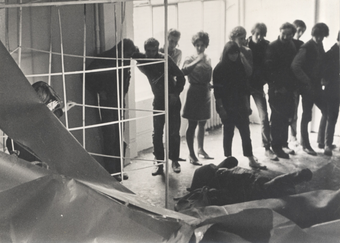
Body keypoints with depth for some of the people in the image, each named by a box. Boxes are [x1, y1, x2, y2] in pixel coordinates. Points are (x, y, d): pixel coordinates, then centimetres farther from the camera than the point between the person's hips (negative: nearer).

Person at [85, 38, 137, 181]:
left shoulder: (124, 61, 6)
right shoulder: (104, 59, -14)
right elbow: (88, 77, -11)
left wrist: (123, 93, 12)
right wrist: (98, 92, -12)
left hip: (118, 104, 6)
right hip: (105, 103, -6)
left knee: (119, 138, 8)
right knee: (109, 138, -5)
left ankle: (118, 170, 17)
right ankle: (111, 172, 2)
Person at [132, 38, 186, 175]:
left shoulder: (165, 59, -12)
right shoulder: (142, 62, -3)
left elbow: (181, 77, -9)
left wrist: (176, 93, -17)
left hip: (172, 100, -3)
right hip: (158, 100, 3)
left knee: (174, 133, 0)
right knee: (157, 133, -1)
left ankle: (174, 160, 13)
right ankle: (159, 162, 7)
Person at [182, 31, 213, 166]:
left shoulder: (208, 60, 11)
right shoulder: (190, 58, -7)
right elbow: (184, 70, -27)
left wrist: (210, 85, 6)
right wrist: (197, 61, -32)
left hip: (205, 93, 6)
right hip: (194, 92, -6)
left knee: (202, 123, 15)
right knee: (192, 124, -3)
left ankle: (200, 149, 28)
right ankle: (191, 154, 2)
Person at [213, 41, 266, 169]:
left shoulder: (240, 66, 8)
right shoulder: (219, 68, -6)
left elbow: (244, 86, 13)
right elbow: (217, 91, -9)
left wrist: (246, 104, 11)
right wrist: (221, 108, -13)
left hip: (240, 105, 4)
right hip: (227, 106, -4)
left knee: (245, 132, 3)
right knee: (228, 132, 4)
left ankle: (251, 159, 6)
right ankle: (228, 159, 14)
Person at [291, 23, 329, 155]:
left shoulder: (319, 46, 9)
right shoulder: (306, 48, -15)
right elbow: (295, 66, -24)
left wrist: (322, 79, 3)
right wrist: (306, 81, -21)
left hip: (317, 86, 8)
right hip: (308, 87, -8)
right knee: (306, 116, 0)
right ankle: (305, 144, 11)